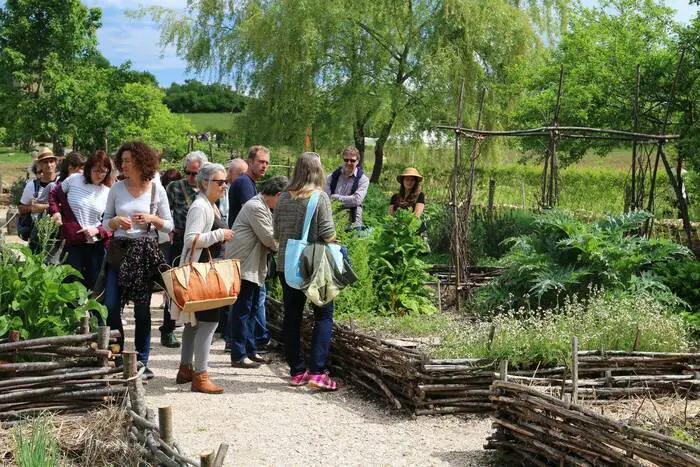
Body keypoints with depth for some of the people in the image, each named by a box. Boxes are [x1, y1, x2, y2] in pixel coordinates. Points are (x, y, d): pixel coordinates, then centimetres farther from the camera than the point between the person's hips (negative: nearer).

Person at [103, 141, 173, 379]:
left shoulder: (156, 189, 1)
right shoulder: (116, 189, 4)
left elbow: (169, 225, 5)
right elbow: (105, 222, 9)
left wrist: (152, 219, -13)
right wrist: (116, 222, -12)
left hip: (146, 252, -1)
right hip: (119, 250, 1)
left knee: (142, 309, 5)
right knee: (111, 306, -3)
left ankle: (141, 361, 14)